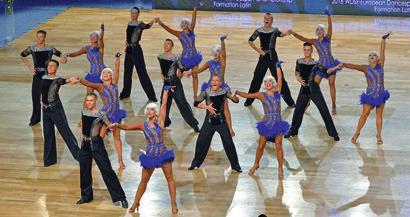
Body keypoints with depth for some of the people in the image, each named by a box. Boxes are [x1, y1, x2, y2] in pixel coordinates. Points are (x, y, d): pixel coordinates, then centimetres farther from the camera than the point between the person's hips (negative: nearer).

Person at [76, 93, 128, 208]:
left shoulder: (100, 115, -11)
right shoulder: (83, 112, 6)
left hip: (96, 145, -6)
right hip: (85, 144, 6)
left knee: (107, 170, -6)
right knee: (84, 170, 12)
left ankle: (120, 197, -3)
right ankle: (86, 196, 31)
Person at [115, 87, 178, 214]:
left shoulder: (160, 121, -2)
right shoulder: (143, 125, 2)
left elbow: (164, 104, -3)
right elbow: (127, 127, 0)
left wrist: (166, 90, -2)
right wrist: (117, 125, -18)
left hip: (163, 152, -1)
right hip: (150, 155, 1)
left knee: (170, 178, 0)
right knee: (144, 180, 9)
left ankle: (173, 203, 8)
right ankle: (136, 202, 19)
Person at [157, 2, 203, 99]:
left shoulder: (191, 31, 1)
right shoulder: (180, 34, -7)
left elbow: (193, 21, -10)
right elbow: (169, 29, -19)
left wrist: (195, 10, -20)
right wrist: (161, 24, -34)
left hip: (194, 56, 3)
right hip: (185, 57, -3)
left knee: (195, 76, 2)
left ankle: (195, 95, 5)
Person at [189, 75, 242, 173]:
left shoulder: (224, 92, -7)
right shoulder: (206, 92, -8)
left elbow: (236, 100, -8)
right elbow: (196, 103, -14)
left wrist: (233, 96, -31)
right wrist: (206, 106, -29)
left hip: (221, 121, -1)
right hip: (209, 121, 1)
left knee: (228, 143, -2)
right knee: (201, 141, 5)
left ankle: (235, 165, 11)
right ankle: (195, 163, 24)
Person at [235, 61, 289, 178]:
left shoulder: (277, 92, 4)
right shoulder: (262, 95, -1)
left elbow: (280, 78, 2)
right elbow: (247, 95, -3)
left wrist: (278, 66, 3)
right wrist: (236, 92, -11)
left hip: (278, 122, 1)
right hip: (266, 123, -1)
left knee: (278, 146, -2)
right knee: (261, 146, 5)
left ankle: (280, 168, 11)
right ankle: (256, 164, 27)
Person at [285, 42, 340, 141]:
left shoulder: (315, 64, -4)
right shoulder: (299, 61, 4)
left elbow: (325, 71, -9)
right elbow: (297, 72, 17)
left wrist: (335, 68, -23)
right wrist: (298, 78, -3)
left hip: (314, 89, -3)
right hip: (304, 89, 3)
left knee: (324, 111, -4)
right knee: (297, 111, 10)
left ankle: (333, 133, 3)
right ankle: (293, 131, 29)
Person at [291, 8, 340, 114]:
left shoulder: (328, 38, -1)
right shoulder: (315, 41, 0)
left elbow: (330, 26, -14)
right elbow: (303, 39, -12)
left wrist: (329, 15, -26)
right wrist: (294, 34, -27)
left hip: (331, 63, 0)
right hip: (321, 65, 0)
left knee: (332, 84, 4)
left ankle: (334, 105, 11)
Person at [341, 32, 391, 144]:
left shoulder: (380, 65, -1)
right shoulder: (365, 68, -4)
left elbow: (382, 51, -7)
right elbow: (352, 66, -13)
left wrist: (383, 39, -12)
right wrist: (342, 64, -27)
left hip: (381, 94, 1)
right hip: (370, 95, -1)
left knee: (379, 115, 9)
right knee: (364, 114, -2)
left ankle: (379, 135, 18)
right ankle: (357, 133, 12)